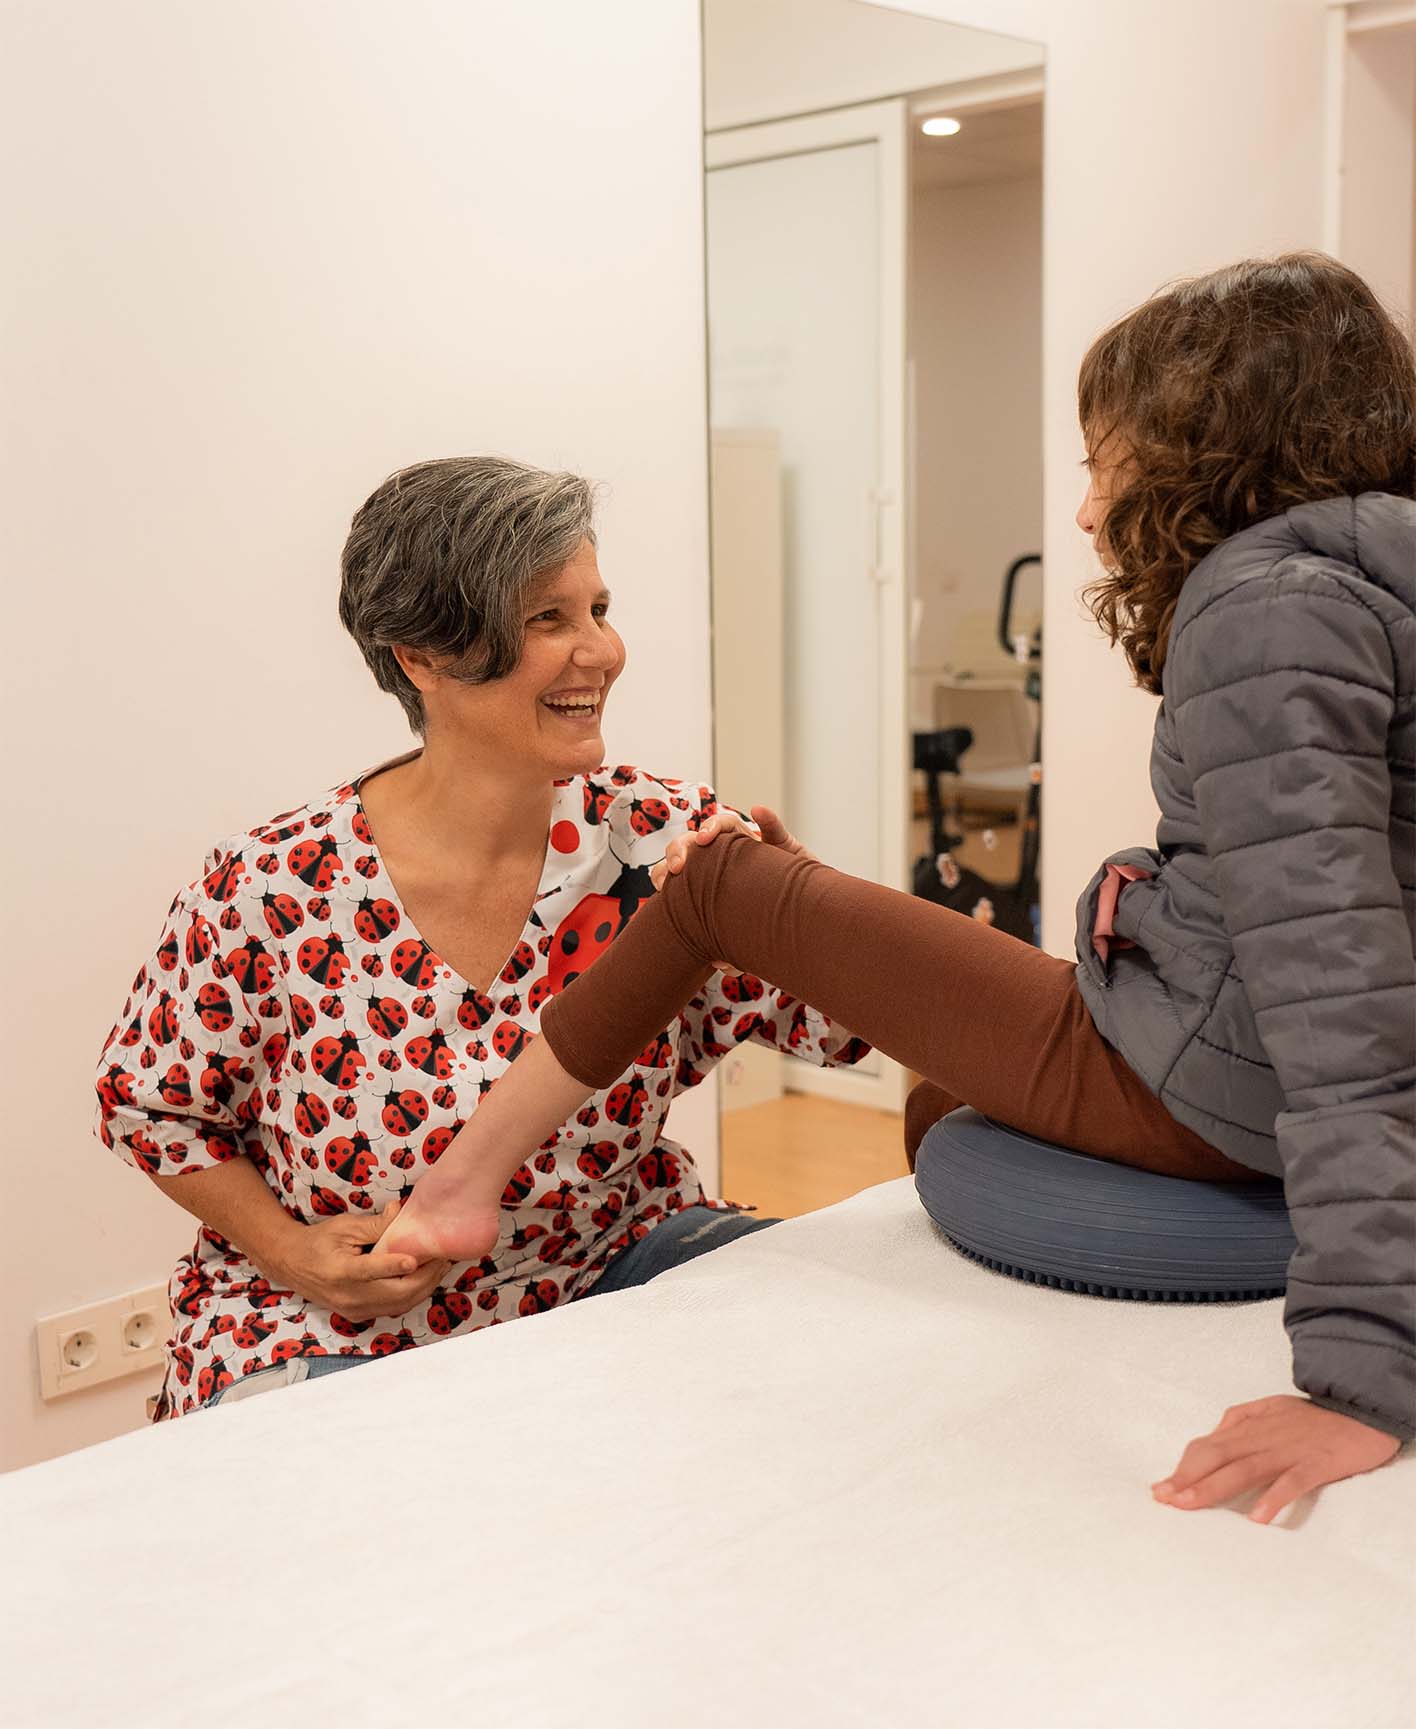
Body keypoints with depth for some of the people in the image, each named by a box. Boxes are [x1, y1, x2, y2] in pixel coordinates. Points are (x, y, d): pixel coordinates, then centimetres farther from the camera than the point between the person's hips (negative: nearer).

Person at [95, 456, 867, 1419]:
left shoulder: (666, 839, -9)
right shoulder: (276, 888, -16)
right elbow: (148, 1100, 0)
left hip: (609, 1270, 4)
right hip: (329, 1331, -3)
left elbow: (839, 1016, -9)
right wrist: (294, 1252, -12)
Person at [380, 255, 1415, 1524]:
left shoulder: (1267, 608, -20)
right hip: (1258, 1104, 10)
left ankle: (466, 1178, 9)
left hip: (1185, 1084, -10)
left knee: (723, 879, -2)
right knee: (944, 1110, 37)